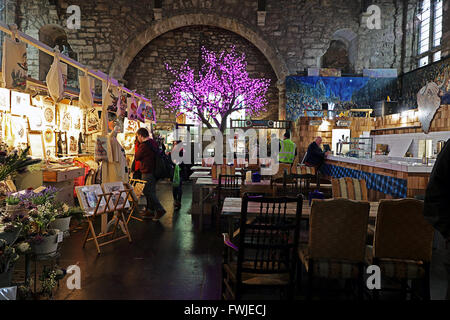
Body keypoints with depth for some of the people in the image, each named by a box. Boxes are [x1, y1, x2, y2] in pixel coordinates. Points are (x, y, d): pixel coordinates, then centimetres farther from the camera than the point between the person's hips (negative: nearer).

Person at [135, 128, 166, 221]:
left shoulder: (143, 145, -16)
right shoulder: (153, 143, 11)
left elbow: (137, 157, -6)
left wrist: (137, 148, 9)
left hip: (147, 172, -9)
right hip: (154, 170, 9)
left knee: (148, 192, -4)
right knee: (151, 192, 14)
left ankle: (159, 210, -6)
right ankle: (151, 211, 21)